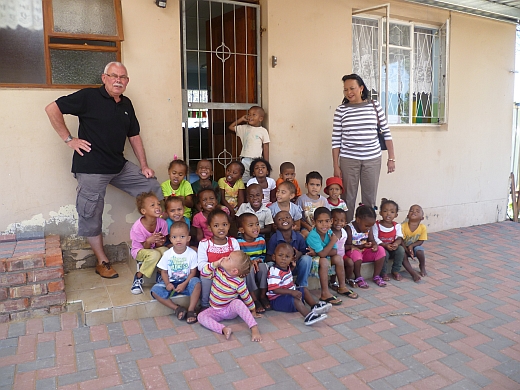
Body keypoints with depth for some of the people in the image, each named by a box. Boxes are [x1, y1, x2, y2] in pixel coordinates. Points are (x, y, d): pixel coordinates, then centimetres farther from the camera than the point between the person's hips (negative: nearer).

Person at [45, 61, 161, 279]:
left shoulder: (126, 104, 11)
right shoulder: (89, 97, -9)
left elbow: (134, 136, 15)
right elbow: (52, 109, -9)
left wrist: (144, 166, 10)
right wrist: (69, 139, -11)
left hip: (119, 166, 6)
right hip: (91, 168, -6)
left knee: (152, 186, 4)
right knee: (91, 216, 1)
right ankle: (102, 263, 17)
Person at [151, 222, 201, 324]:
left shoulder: (192, 253, -9)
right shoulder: (167, 254, -5)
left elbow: (193, 272, -6)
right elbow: (164, 271, 1)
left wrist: (184, 284, -20)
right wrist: (167, 283, -17)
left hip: (186, 282, -1)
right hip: (170, 283, 2)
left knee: (196, 282, -33)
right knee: (155, 290, -24)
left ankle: (191, 310, -21)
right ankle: (177, 308, -17)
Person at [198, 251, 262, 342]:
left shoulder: (238, 282, -19)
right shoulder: (218, 271, -10)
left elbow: (247, 298, -8)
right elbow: (203, 274, -14)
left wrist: (253, 311, 2)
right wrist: (215, 264, -22)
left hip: (231, 309, -4)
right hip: (216, 311, 4)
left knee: (238, 302, -37)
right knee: (201, 316, -23)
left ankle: (254, 328, -38)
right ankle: (223, 329, -36)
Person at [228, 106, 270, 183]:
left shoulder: (263, 131, 2)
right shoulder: (245, 128, 9)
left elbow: (266, 148, 3)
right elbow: (231, 127, 18)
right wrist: (241, 119, 10)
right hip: (245, 159, 2)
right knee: (243, 182, 1)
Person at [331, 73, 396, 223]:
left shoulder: (375, 106, 3)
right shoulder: (341, 110, 0)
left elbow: (386, 132, 6)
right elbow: (336, 140, 0)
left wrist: (391, 158, 2)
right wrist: (336, 166, -3)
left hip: (372, 159, 1)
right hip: (349, 160, -1)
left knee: (370, 198, 8)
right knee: (348, 198, 3)